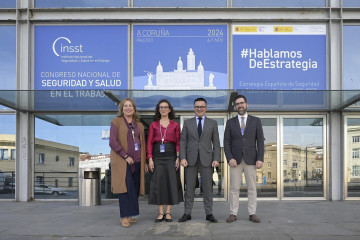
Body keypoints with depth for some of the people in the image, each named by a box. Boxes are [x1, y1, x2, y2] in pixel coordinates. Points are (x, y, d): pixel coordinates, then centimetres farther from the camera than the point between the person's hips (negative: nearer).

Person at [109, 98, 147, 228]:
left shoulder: (139, 125, 16)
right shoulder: (116, 122, 1)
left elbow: (142, 144, 19)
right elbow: (113, 142, -8)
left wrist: (144, 161, 13)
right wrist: (126, 156, -12)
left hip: (136, 161, 5)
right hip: (122, 161, -5)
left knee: (134, 188, 4)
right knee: (125, 187, -12)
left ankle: (130, 214, 13)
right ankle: (124, 216, -8)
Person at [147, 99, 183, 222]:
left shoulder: (175, 125, 8)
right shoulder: (153, 125, 9)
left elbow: (178, 143, 5)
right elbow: (149, 143, 5)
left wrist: (178, 158, -6)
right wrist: (150, 159, -5)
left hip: (171, 156, 0)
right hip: (157, 156, 0)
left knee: (171, 183, -2)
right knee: (158, 183, -1)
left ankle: (168, 212, 7)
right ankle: (160, 213, 6)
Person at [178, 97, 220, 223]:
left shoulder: (213, 123, 8)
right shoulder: (187, 123, 8)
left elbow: (216, 142, 5)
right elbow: (183, 142, 5)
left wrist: (216, 159, -5)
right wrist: (182, 158, -6)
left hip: (206, 159, 0)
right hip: (190, 159, 0)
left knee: (207, 188, 2)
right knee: (189, 188, 4)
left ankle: (209, 213, 9)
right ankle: (187, 213, 11)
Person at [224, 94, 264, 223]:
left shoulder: (256, 121, 6)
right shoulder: (230, 122, 7)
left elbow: (260, 141, 2)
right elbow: (226, 142, 3)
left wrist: (260, 159, -8)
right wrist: (230, 158, -10)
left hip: (251, 159, 0)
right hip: (235, 159, 0)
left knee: (252, 187, 2)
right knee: (234, 188, 1)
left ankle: (252, 214, 8)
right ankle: (233, 214, 6)